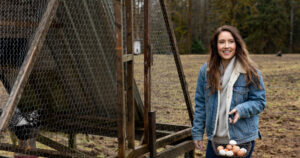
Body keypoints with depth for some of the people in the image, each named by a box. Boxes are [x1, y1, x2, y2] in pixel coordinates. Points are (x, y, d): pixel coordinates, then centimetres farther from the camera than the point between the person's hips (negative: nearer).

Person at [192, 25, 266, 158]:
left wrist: (241, 110, -22)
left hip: (242, 139, -2)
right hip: (214, 138, 2)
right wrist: (197, 133, 5)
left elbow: (259, 101, -2)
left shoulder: (250, 72, -7)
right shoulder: (206, 70, 0)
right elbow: (200, 103, 5)